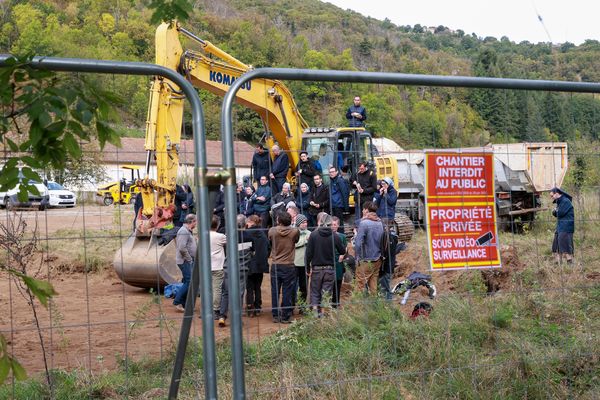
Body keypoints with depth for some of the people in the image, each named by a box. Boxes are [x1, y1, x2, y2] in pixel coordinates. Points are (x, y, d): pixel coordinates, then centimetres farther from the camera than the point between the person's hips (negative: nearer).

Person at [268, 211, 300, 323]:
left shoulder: (272, 231, -7)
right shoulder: (295, 231, -10)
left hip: (275, 265, 2)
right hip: (289, 266, -1)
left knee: (275, 292, 11)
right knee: (287, 293, 4)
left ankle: (276, 316, 15)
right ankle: (285, 317, 6)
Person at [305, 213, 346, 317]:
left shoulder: (313, 235, -9)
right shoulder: (335, 236, -7)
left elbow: (309, 253, -8)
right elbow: (343, 251, 3)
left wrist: (308, 268, 1)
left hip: (316, 269, 0)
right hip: (330, 269, 1)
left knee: (315, 293, 10)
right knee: (327, 293, 8)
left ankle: (315, 312, 0)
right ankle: (323, 313, 5)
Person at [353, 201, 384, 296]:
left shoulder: (364, 223, -15)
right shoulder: (380, 223, 6)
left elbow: (358, 243, -20)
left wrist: (358, 258, -9)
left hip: (366, 260, -7)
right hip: (378, 260, 7)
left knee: (360, 285, -1)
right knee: (373, 286, 12)